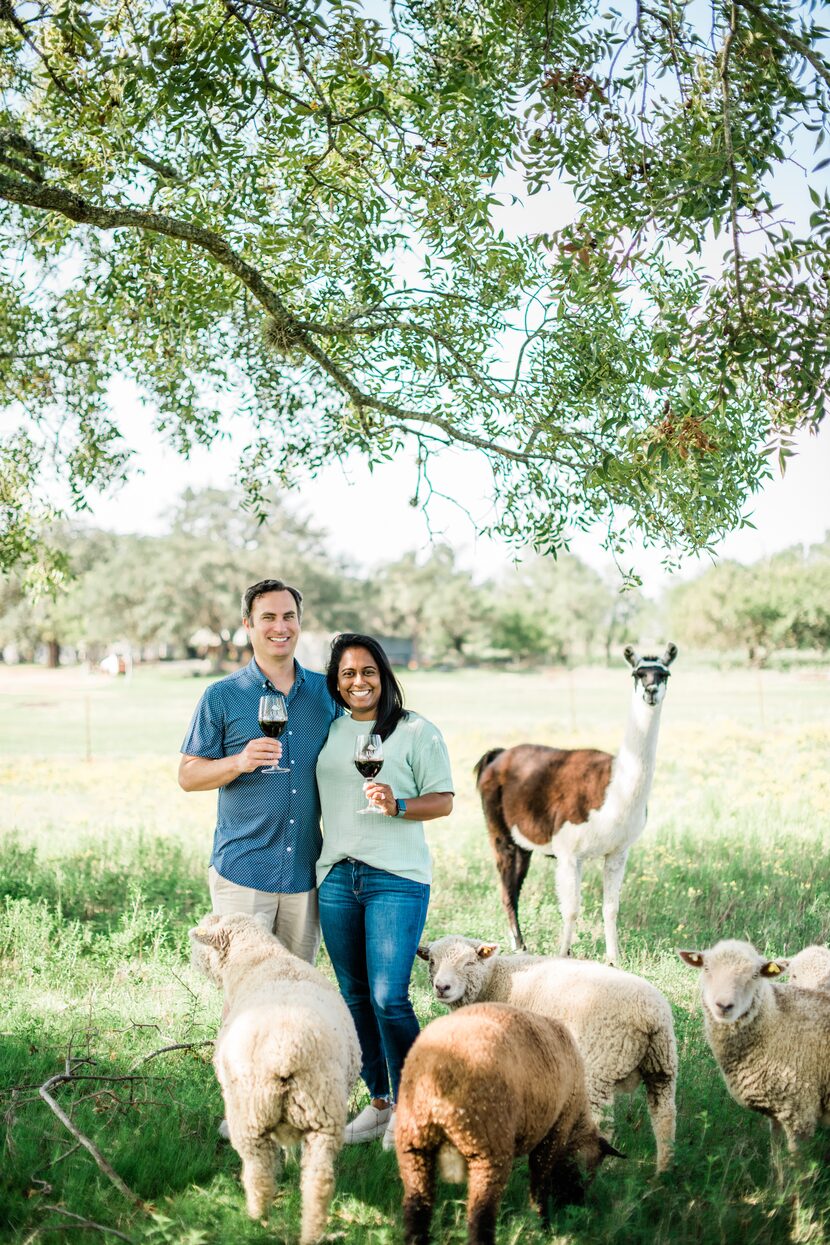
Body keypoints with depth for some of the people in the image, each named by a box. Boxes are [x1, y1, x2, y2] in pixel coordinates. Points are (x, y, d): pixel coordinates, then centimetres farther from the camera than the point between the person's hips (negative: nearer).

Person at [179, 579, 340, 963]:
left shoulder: (326, 691, 10)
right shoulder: (222, 696, 1)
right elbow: (188, 775, 1)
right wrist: (240, 762, -18)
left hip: (305, 871, 3)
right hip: (242, 870, -3)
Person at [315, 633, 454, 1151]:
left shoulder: (417, 732, -1)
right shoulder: (326, 731, 12)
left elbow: (444, 801, -1)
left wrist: (397, 806, -16)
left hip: (397, 878, -5)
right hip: (336, 876, 5)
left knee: (388, 997, -11)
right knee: (354, 997, 8)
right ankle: (379, 1103, 21)